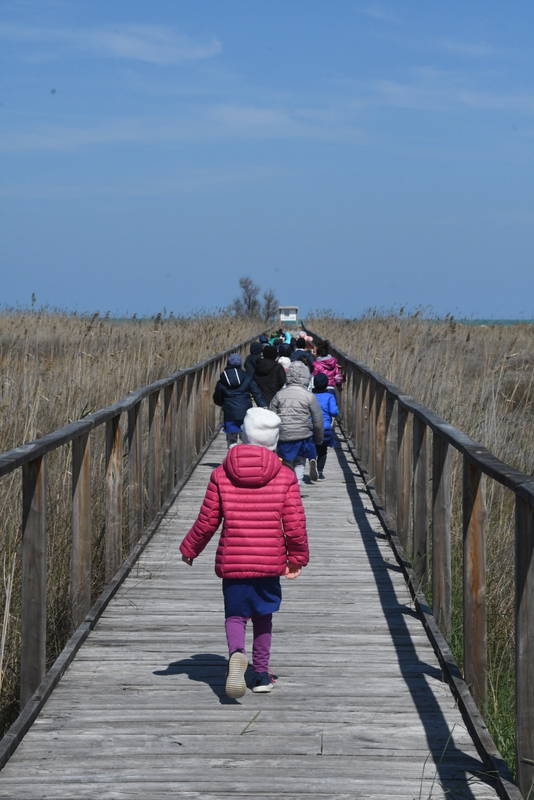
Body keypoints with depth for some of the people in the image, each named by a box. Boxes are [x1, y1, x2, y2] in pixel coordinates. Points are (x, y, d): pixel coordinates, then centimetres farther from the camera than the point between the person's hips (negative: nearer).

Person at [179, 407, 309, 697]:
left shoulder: (221, 474, -3)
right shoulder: (285, 476, -4)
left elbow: (207, 521, 1)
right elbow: (295, 524, -5)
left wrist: (189, 549, 16)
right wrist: (297, 557, 11)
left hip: (232, 561, -1)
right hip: (270, 561, 1)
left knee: (235, 615, 10)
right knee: (262, 616, 19)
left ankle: (236, 653, -21)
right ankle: (261, 674, 24)